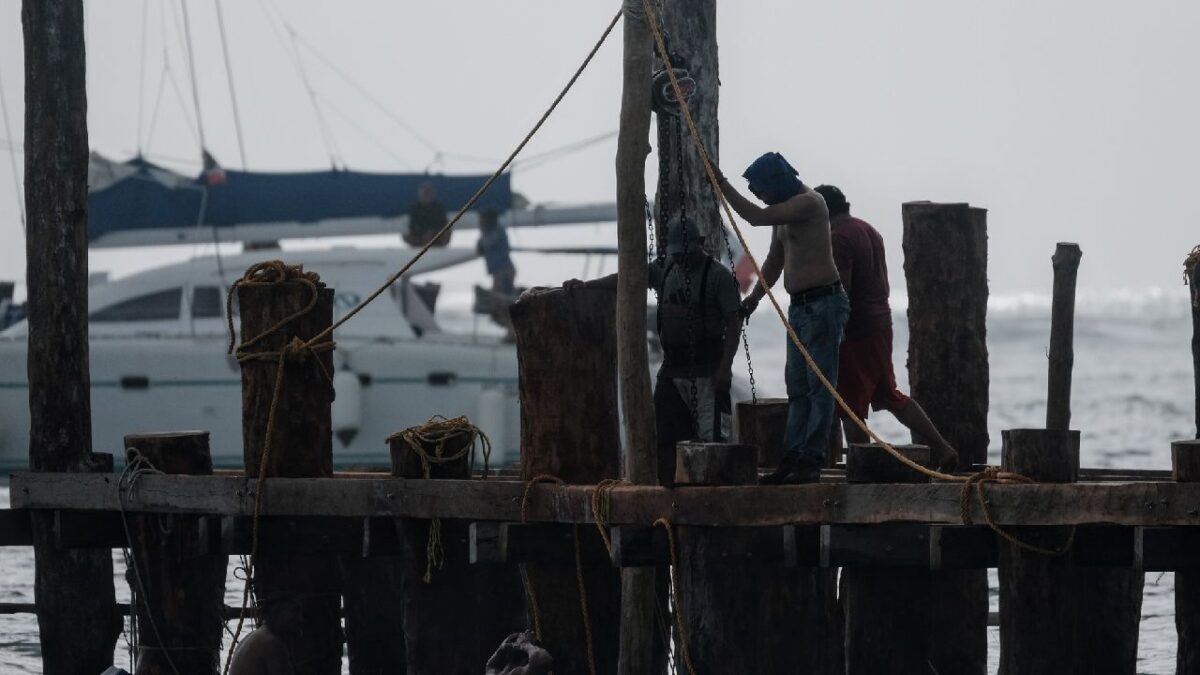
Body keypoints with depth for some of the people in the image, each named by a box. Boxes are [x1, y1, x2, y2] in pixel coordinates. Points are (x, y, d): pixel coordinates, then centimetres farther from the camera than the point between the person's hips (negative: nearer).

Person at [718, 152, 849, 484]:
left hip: (822, 302, -10)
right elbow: (775, 262, 26)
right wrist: (754, 297, 19)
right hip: (799, 306, 10)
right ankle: (792, 459, 11)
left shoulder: (808, 202, -13)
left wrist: (723, 185, -15)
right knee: (797, 387, 9)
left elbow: (757, 217, -23)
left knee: (819, 386, -8)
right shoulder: (785, 209, 17)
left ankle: (811, 460, -10)